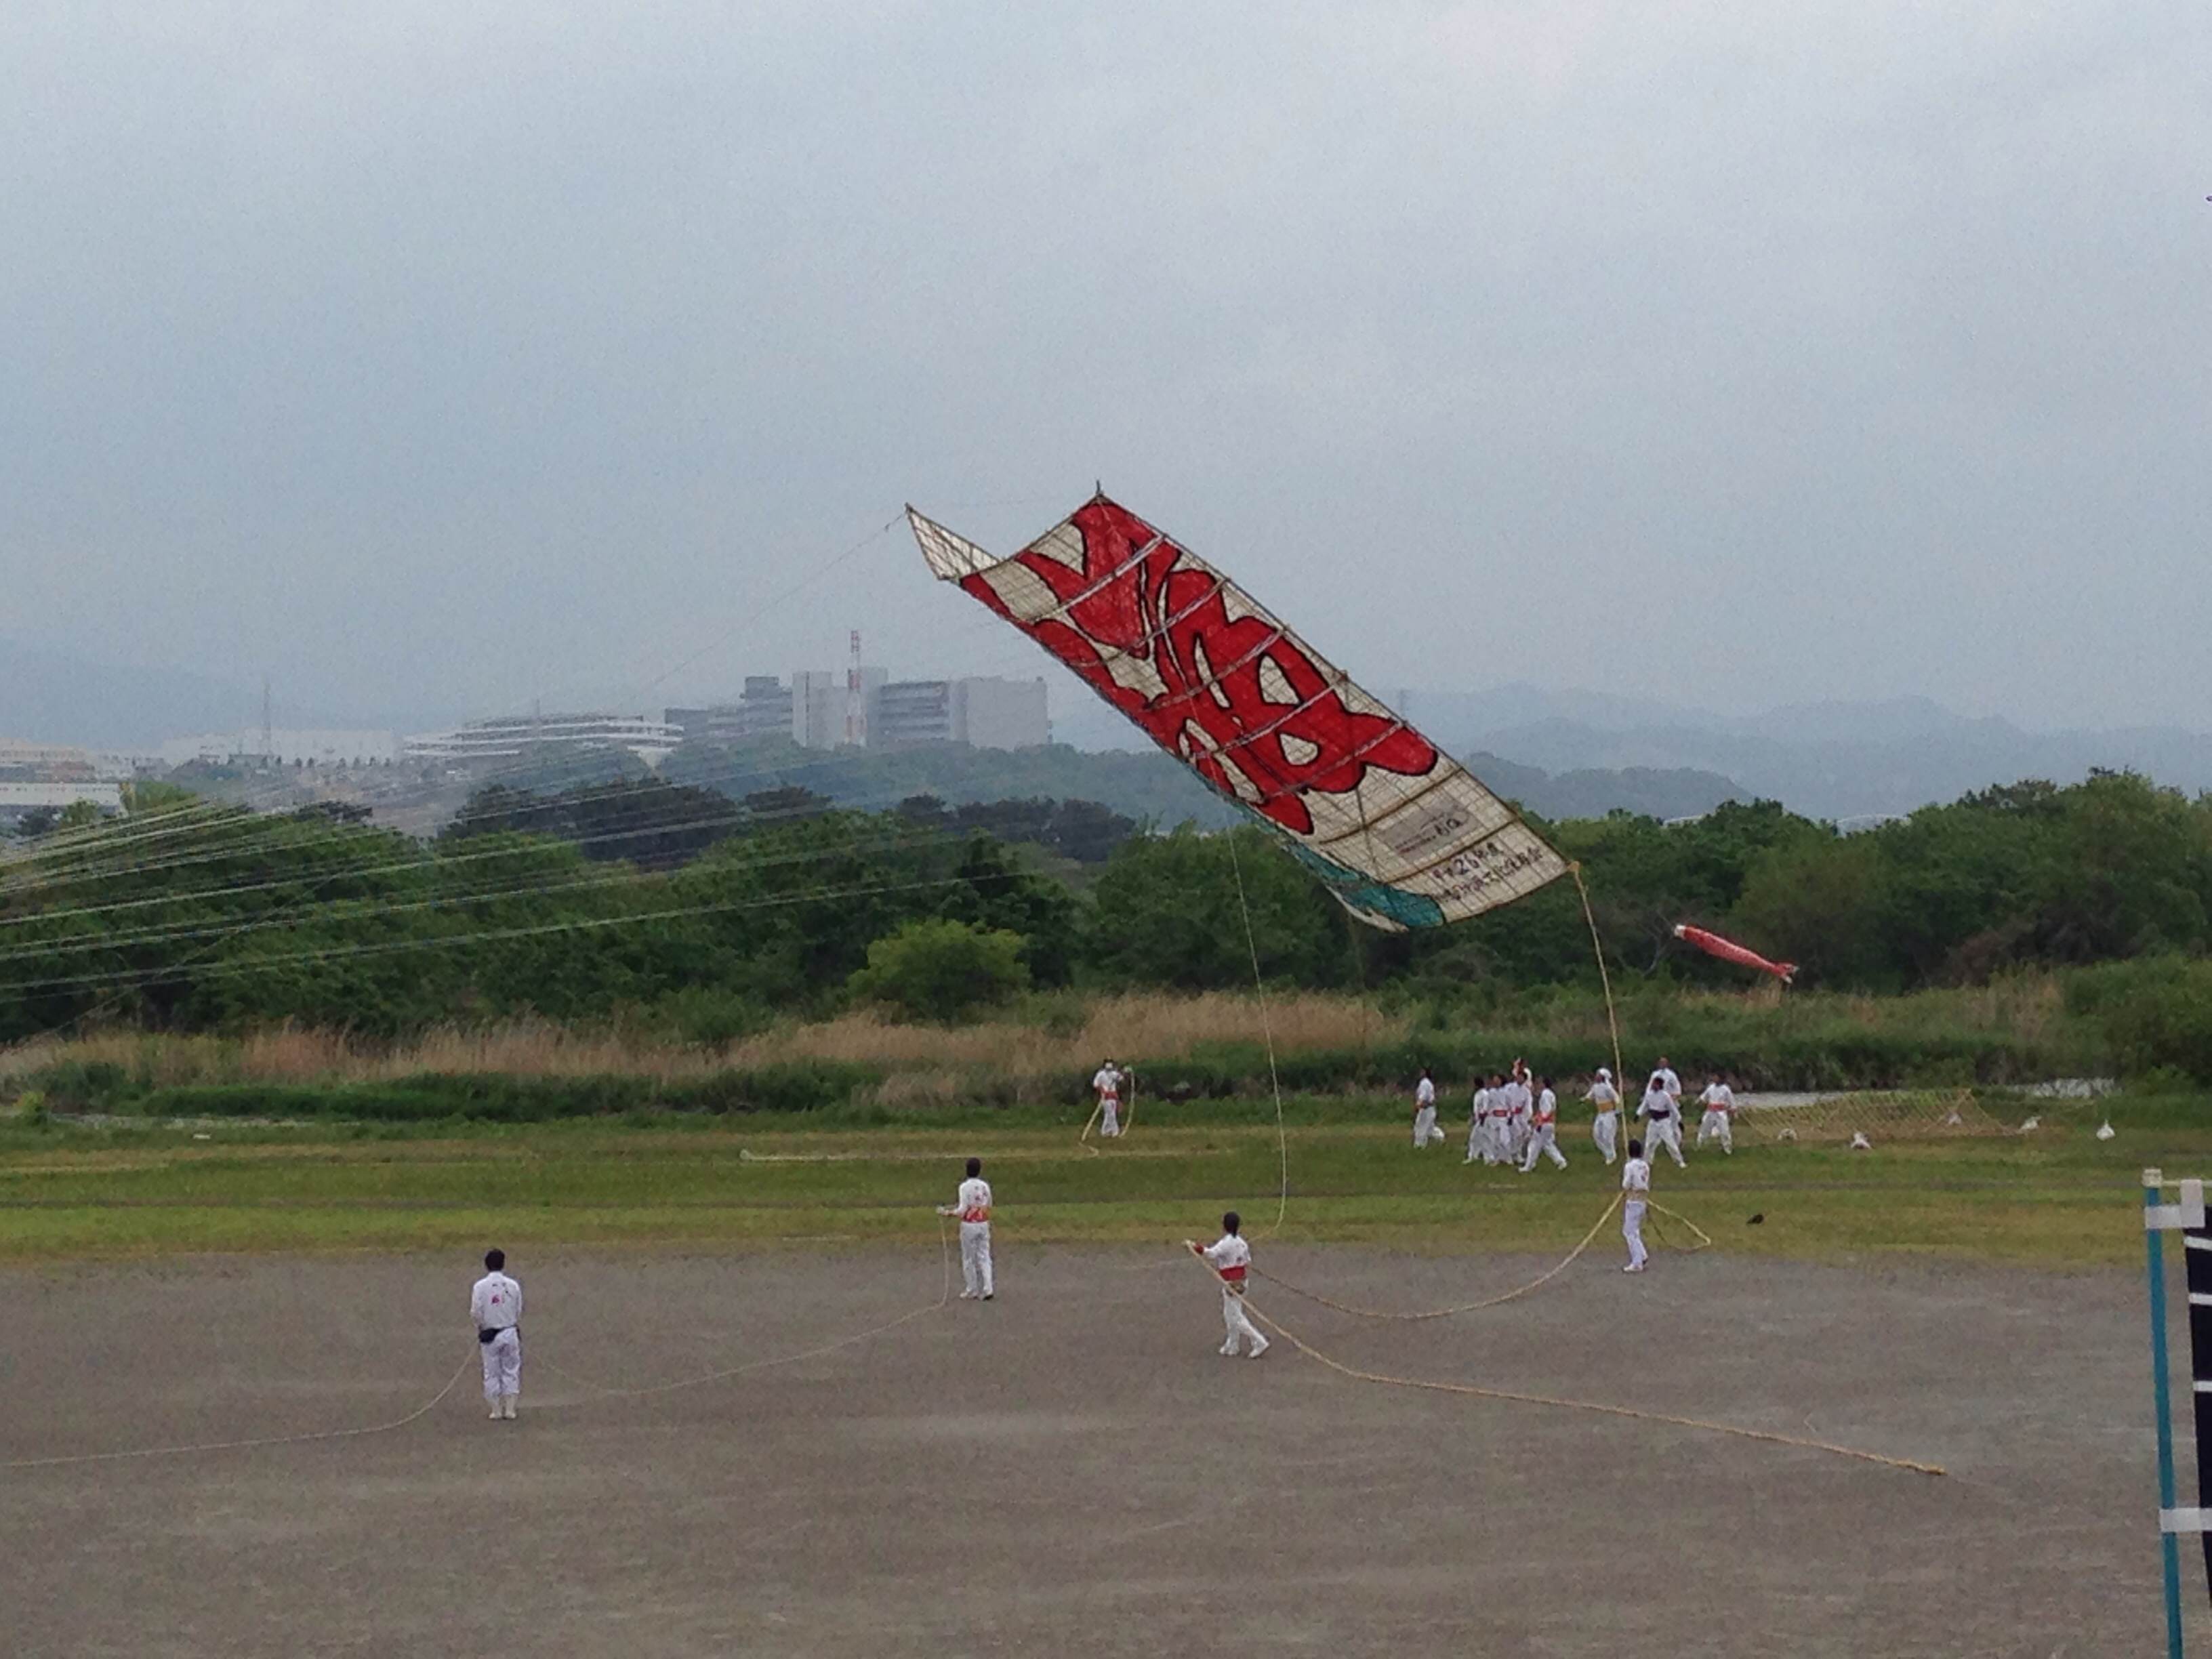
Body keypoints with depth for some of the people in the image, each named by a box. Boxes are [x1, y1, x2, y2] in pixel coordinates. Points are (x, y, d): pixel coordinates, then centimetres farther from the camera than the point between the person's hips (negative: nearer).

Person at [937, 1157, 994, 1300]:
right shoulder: (985, 1186, 1)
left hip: (969, 1225, -4)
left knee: (969, 1259, 7)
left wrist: (948, 1212, -8)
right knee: (984, 1257, 8)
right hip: (983, 1224, 4)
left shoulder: (965, 1187, -15)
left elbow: (963, 1209, -18)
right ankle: (987, 1289, 0)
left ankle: (972, 1291, 13)